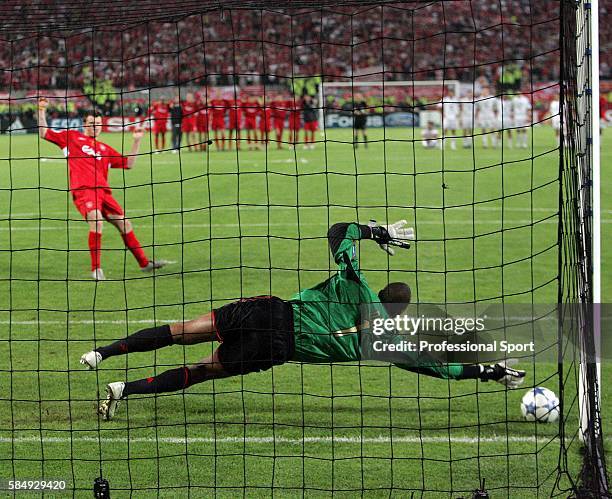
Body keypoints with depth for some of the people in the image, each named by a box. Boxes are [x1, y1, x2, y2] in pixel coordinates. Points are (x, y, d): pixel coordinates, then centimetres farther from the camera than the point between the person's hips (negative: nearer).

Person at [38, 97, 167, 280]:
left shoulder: (105, 149, 26)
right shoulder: (72, 137, 16)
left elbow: (128, 164, 26)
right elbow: (44, 133, 16)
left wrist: (137, 141, 21)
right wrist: (42, 112, 8)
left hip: (103, 191, 5)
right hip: (82, 190, -5)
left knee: (124, 223, 5)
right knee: (96, 219, -29)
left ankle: (144, 263, 20)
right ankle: (96, 268, -24)